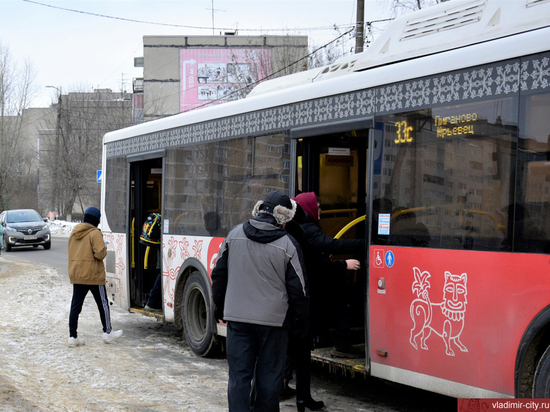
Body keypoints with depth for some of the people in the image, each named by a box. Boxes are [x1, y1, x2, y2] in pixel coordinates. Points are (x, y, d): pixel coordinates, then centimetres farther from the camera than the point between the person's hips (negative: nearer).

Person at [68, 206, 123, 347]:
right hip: (93, 275, -6)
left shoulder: (74, 232, 11)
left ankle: (72, 337, 3)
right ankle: (108, 333, 18)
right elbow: (99, 254, -20)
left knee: (76, 305, 6)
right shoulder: (95, 233, -13)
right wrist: (105, 249, -1)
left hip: (76, 275, 6)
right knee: (103, 304, 9)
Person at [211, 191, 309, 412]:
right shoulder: (288, 245, -8)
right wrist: (303, 320, 9)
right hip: (273, 319, -2)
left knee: (239, 375, 6)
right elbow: (298, 288, -4)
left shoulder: (234, 234, 2)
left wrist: (219, 308, 18)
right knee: (268, 376, 9)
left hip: (237, 317, 2)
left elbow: (219, 274, 8)